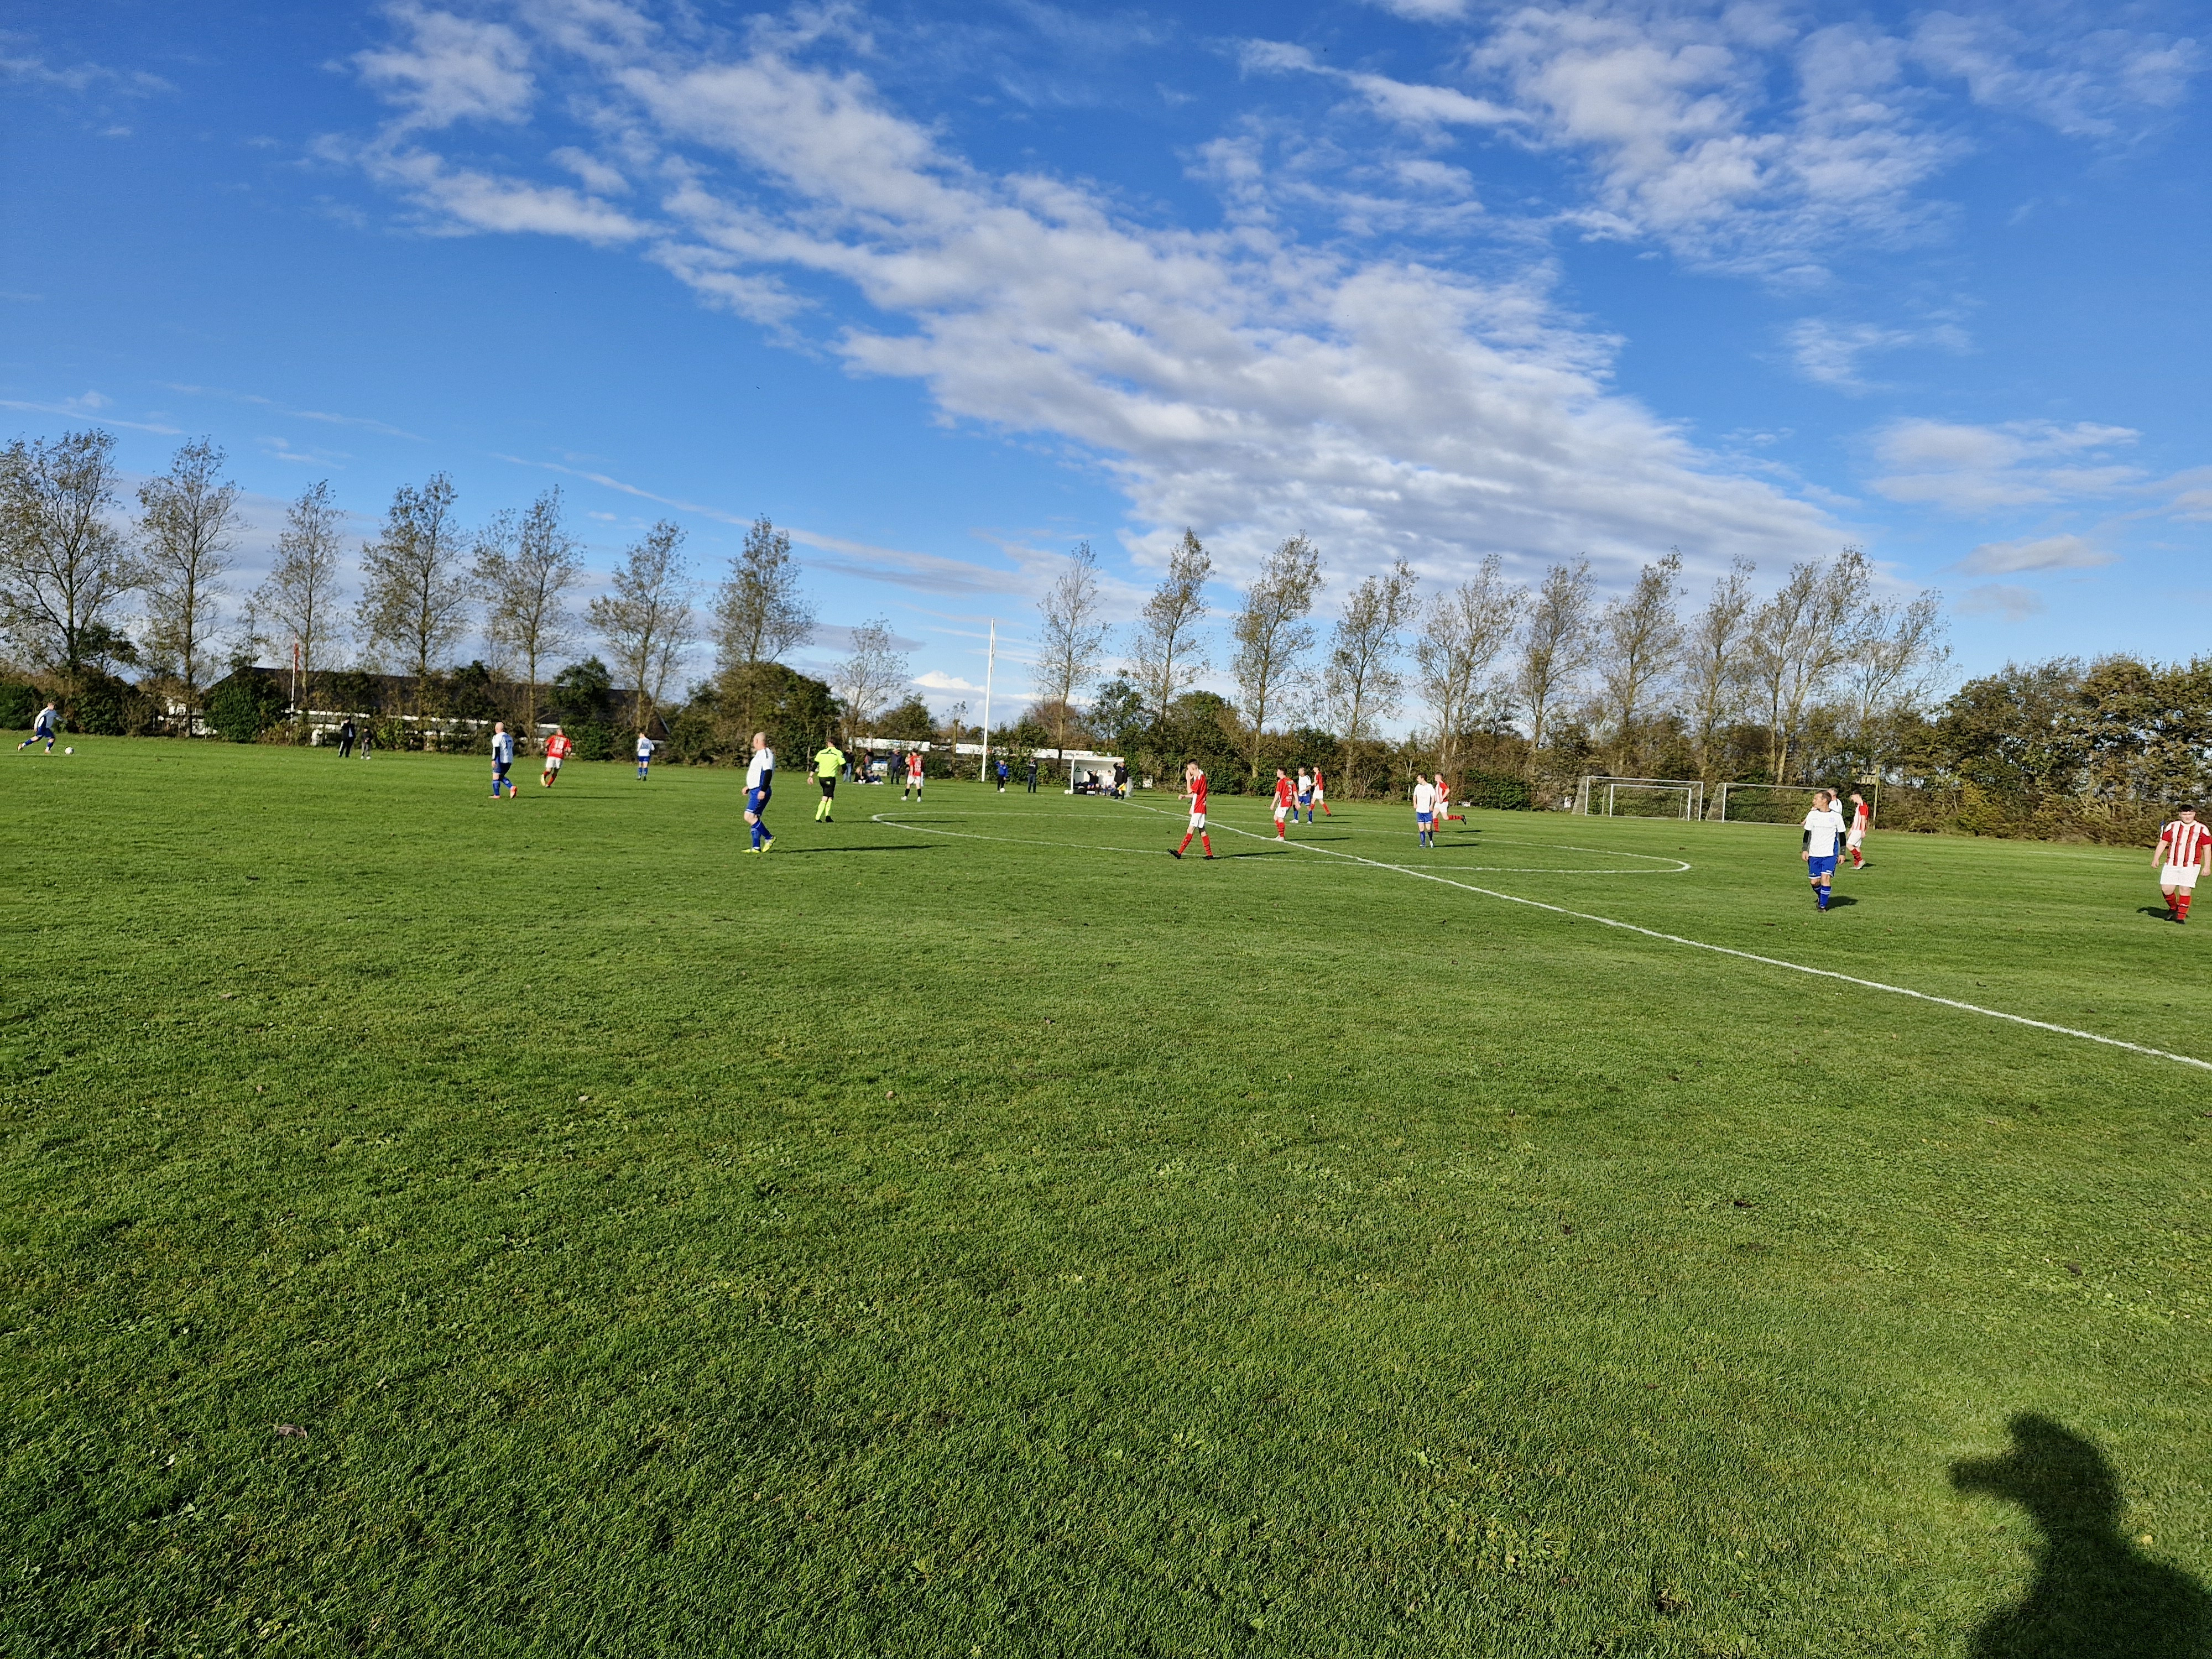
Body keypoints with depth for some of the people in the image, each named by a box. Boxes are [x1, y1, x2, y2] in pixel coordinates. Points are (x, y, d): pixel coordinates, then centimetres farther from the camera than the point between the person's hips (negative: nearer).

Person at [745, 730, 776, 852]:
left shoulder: (766, 754, -13)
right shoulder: (760, 754, 20)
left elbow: (768, 773, -23)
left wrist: (763, 790, -28)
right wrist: (749, 787, 26)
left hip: (760, 791, -11)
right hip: (755, 791, 11)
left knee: (749, 816, -16)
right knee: (754, 818, 8)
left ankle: (769, 838, -10)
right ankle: (756, 847, 8)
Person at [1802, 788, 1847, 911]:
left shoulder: (1837, 816, -3)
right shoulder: (1812, 815, 3)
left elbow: (1842, 835, 5)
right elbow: (1807, 833, 9)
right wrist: (1805, 850, 2)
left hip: (1830, 854, -3)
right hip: (1814, 854, 3)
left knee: (1826, 878, -14)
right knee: (1814, 881, 4)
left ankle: (1823, 905, -4)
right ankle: (1820, 896, 33)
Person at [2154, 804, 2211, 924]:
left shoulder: (2202, 829, 3)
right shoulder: (2172, 826, 7)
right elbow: (2163, 843, 9)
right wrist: (2156, 859, -1)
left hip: (2190, 866, -2)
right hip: (2171, 864, 2)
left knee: (2185, 890, -8)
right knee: (2166, 889, -5)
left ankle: (2181, 916, 4)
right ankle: (2173, 907, 23)